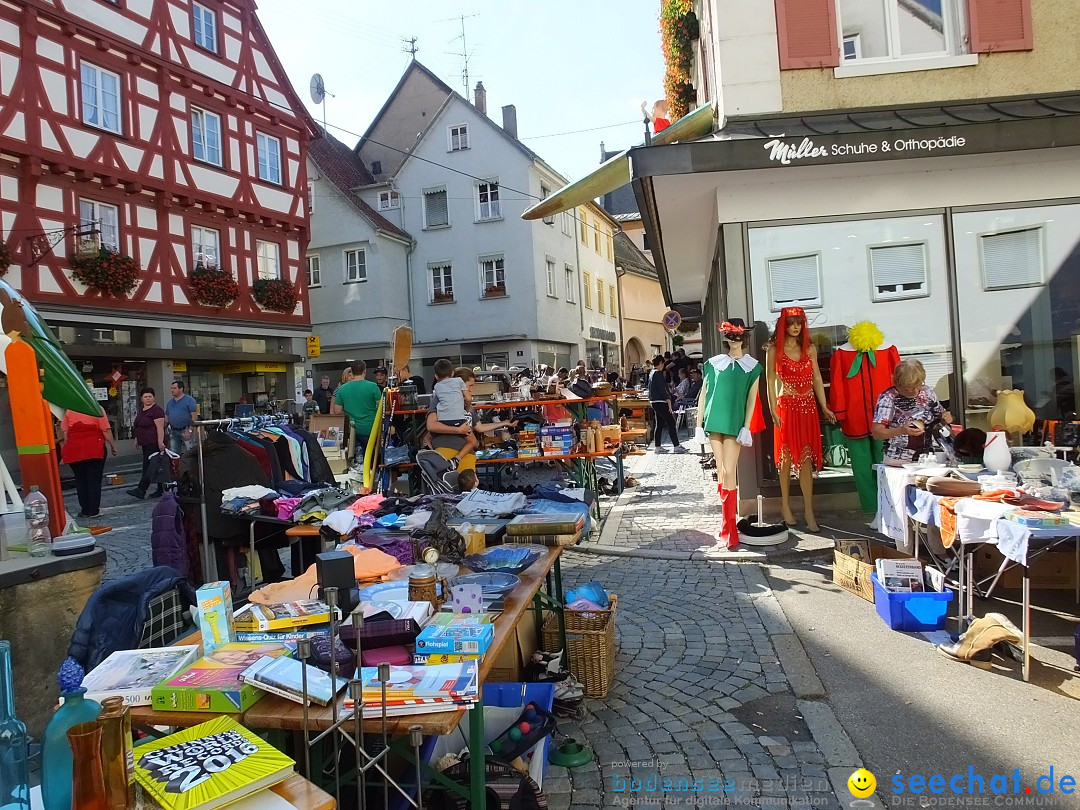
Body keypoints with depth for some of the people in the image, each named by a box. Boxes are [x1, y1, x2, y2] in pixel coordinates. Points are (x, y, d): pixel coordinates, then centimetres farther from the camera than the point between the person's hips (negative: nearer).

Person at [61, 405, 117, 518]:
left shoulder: (69, 410, 8)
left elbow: (63, 431, 5)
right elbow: (106, 430, -6)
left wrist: (64, 447, 13)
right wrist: (112, 445, 3)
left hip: (74, 450, 3)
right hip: (95, 449, -3)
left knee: (80, 481, 11)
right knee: (94, 480, 3)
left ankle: (85, 510, 14)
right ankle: (93, 510, 5)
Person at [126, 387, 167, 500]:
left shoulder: (156, 410, -12)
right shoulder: (141, 410, 16)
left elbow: (160, 428, -18)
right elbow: (139, 426, 24)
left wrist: (160, 442, -24)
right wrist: (137, 439, 20)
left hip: (154, 443, -9)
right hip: (146, 443, 9)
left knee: (148, 467, -8)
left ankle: (141, 490, -9)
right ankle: (161, 489, 15)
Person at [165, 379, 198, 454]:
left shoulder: (189, 400, -5)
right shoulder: (170, 402, 16)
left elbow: (194, 416, -12)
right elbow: (166, 417, 21)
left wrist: (190, 430, -18)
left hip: (185, 431, -7)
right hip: (173, 432, 7)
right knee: (174, 454, 10)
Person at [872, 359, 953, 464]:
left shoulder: (927, 392, 8)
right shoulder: (888, 398, -9)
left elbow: (941, 413, 24)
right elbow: (876, 432, -14)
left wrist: (946, 417, 0)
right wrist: (900, 431, -30)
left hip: (926, 456, 6)